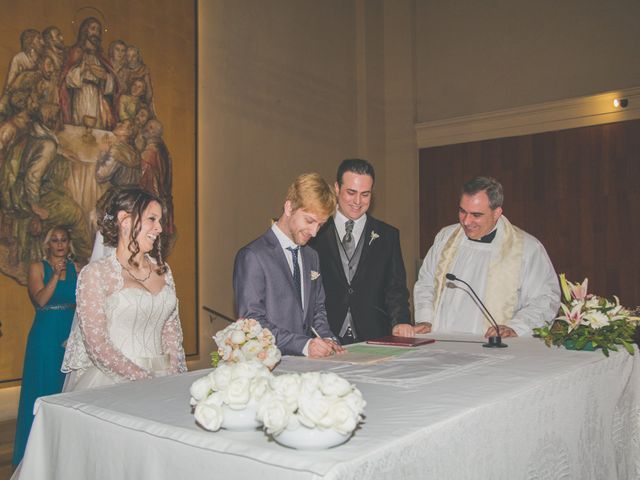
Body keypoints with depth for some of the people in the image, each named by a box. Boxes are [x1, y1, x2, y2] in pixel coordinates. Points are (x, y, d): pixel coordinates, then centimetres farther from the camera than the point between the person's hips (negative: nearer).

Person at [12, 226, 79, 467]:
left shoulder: (75, 268, 7)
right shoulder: (38, 267, -2)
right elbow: (40, 300, -14)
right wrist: (56, 274, -20)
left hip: (72, 335, 3)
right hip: (46, 336, -3)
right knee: (43, 391, 4)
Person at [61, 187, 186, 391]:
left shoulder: (162, 270, 12)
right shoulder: (95, 273, -4)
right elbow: (97, 344, -9)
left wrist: (174, 377, 0)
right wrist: (143, 378, -14)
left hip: (162, 377, 4)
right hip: (113, 378, -4)